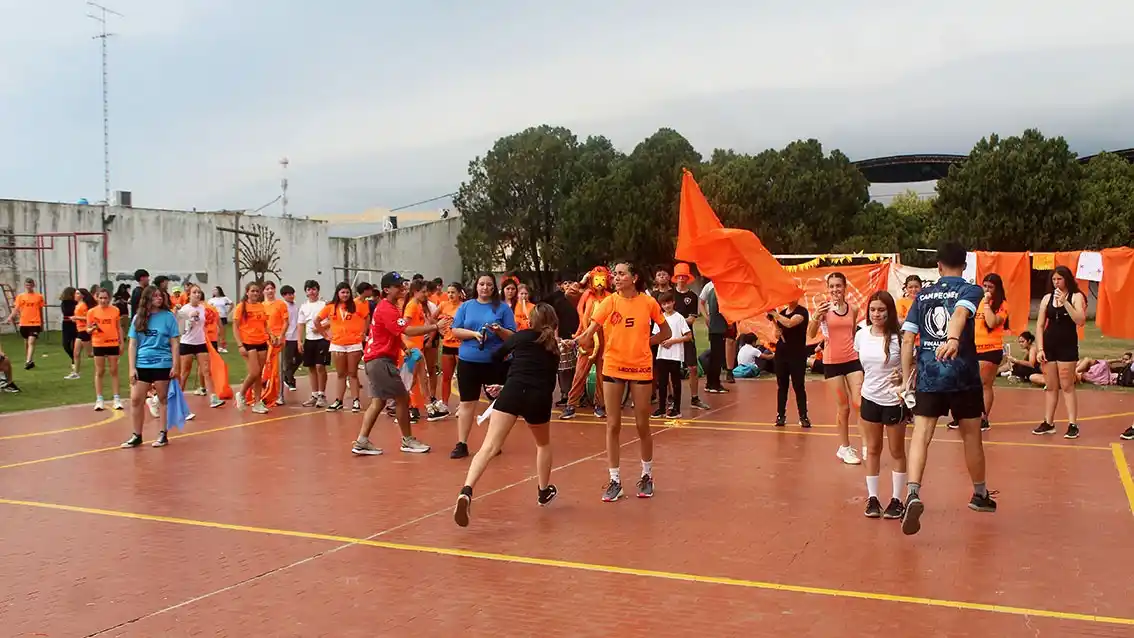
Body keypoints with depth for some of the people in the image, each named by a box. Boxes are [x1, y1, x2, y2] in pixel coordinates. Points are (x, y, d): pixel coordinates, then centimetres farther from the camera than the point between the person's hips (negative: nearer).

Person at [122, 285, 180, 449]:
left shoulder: (168, 316, -1)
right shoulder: (138, 318, 5)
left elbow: (174, 343, -1)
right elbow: (133, 344, 7)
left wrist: (176, 366, -6)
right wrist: (132, 368, 1)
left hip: (163, 365, -3)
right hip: (142, 365, 3)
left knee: (163, 400, 6)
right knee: (136, 400, 1)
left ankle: (163, 435, 15)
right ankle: (137, 436, 13)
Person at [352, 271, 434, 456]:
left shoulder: (388, 306, 15)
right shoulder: (387, 309, -18)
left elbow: (394, 333, 23)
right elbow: (407, 331, -26)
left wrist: (404, 347, 11)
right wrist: (433, 327, -27)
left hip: (377, 359, 10)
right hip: (381, 360, -10)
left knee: (378, 401, 10)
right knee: (403, 398, -2)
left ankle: (362, 442, 9)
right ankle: (408, 441, 9)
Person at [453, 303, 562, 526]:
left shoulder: (521, 336, 17)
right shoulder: (554, 347, 23)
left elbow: (496, 356, 30)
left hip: (513, 391, -2)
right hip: (540, 397, 2)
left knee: (489, 446, -13)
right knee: (543, 443, 31)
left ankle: (466, 492, -32)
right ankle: (544, 491, 41)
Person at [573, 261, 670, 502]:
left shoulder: (649, 302, -4)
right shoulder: (609, 302, -4)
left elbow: (666, 333, 8)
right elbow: (589, 332, -12)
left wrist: (644, 342, -4)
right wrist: (573, 341, -31)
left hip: (641, 368, -1)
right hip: (613, 367, 1)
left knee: (642, 425, 8)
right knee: (613, 425, 3)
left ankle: (647, 475, 27)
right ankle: (615, 480, 13)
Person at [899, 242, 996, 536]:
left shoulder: (923, 295, 11)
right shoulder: (970, 290, 2)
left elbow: (908, 338, 5)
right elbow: (960, 313, -22)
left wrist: (906, 378, 9)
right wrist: (953, 340, -41)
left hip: (927, 375, 1)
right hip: (963, 375, -1)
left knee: (921, 435, -5)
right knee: (971, 435, 16)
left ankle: (913, 494, -28)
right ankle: (980, 494, 35)